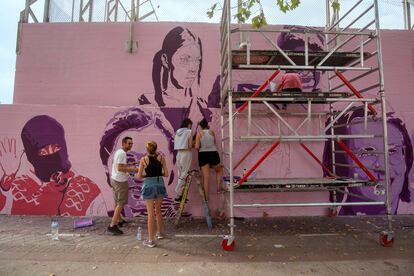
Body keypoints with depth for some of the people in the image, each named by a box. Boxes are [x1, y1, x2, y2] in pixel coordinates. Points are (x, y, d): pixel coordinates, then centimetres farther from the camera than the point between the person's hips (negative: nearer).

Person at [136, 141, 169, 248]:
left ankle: (151, 240, 9)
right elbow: (166, 174, -1)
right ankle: (159, 233, 37)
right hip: (160, 185, 3)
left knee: (150, 214, 4)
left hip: (149, 186, -2)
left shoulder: (143, 159, -6)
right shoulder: (161, 158, -1)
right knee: (158, 211, 22)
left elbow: (139, 176, -5)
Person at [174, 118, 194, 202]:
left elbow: (175, 145, 15)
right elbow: (190, 146, -11)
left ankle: (180, 194, 15)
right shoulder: (189, 132, -5)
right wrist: (194, 141, 9)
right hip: (186, 154, -6)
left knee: (180, 175, 13)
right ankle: (178, 195, 0)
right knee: (184, 175, 0)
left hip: (179, 154, 7)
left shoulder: (177, 132, 13)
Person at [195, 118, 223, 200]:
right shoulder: (212, 132, 1)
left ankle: (207, 196, 6)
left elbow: (197, 147, -10)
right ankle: (218, 187, 15)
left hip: (203, 155, 0)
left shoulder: (199, 133, -4)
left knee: (206, 177, 4)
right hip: (213, 153, 1)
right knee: (219, 170, 26)